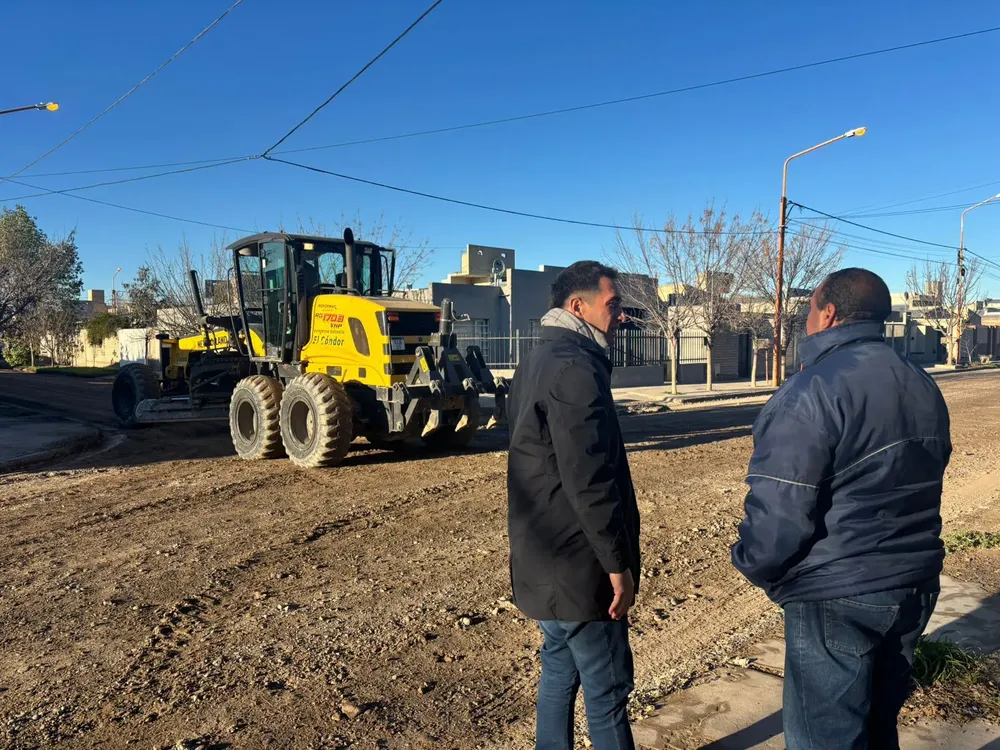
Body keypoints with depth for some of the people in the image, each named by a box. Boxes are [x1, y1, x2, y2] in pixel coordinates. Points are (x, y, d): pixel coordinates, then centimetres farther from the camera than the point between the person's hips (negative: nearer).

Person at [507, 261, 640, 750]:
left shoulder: (539, 361, 12)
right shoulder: (575, 368, -21)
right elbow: (589, 480, -25)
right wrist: (618, 562, -17)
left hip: (544, 559, 10)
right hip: (577, 565, -10)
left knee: (559, 671, 21)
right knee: (607, 692, 3)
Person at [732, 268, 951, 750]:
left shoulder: (812, 391, -19)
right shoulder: (924, 388, 9)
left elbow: (780, 511, -22)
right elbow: (918, 490, 16)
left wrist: (753, 565, -5)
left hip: (836, 599, -8)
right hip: (915, 586, 9)